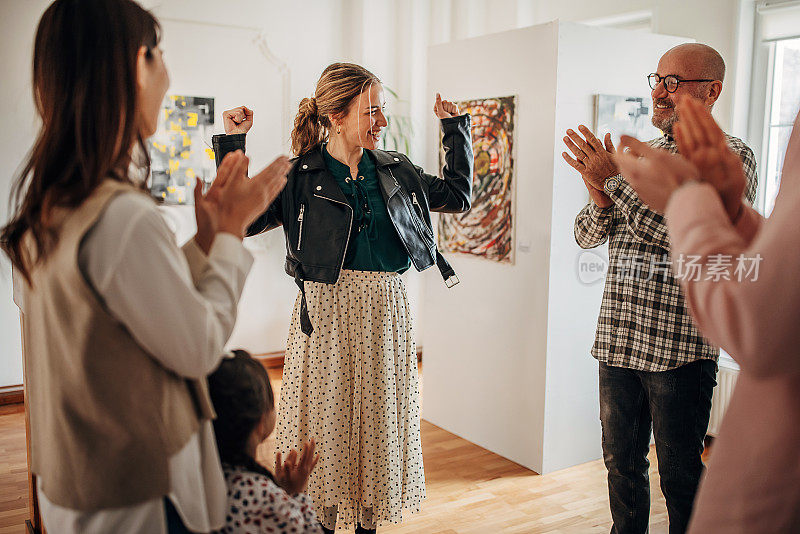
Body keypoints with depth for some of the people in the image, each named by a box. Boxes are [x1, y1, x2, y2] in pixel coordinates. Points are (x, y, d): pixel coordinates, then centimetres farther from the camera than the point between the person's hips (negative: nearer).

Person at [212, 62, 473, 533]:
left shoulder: (396, 170, 9)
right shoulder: (300, 177, -2)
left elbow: (459, 195, 16)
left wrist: (456, 128, 15)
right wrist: (234, 145, -10)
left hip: (386, 313, 3)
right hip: (327, 314, -3)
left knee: (378, 418, 11)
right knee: (327, 420, 5)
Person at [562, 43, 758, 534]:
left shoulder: (731, 157, -5)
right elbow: (587, 236, 10)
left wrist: (617, 181, -17)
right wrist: (601, 196, -12)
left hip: (680, 346, -5)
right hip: (617, 340, 6)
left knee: (680, 475, 8)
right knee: (622, 462, 18)